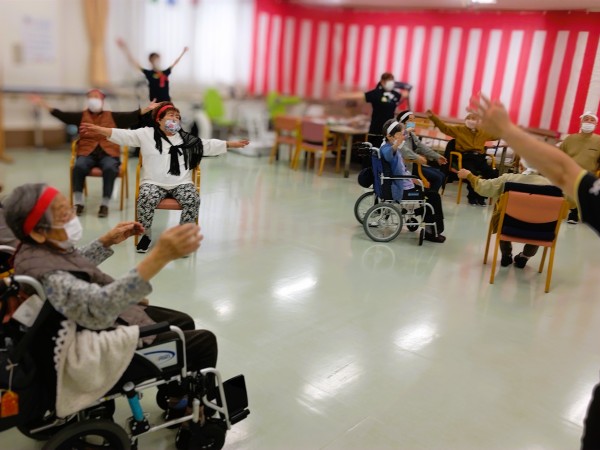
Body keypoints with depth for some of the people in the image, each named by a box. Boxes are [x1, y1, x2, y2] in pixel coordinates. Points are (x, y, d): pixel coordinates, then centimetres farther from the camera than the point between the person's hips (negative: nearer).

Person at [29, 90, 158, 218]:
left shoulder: (112, 116, 12)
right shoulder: (81, 116, 16)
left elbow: (131, 116, 0)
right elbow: (63, 115, 5)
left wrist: (146, 109, -14)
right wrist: (45, 105, -6)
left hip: (108, 153, -1)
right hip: (87, 153, 1)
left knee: (110, 169, -34)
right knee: (78, 167, -31)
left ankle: (105, 204, -22)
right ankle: (78, 203, -17)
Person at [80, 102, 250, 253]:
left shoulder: (187, 139, 14)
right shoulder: (146, 134, 6)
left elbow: (210, 145, 14)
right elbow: (122, 135, -2)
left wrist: (232, 144, 8)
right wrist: (97, 129, -15)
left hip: (181, 184, 2)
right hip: (154, 183, -2)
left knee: (193, 200, -27)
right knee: (146, 198, -33)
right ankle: (146, 235, -9)